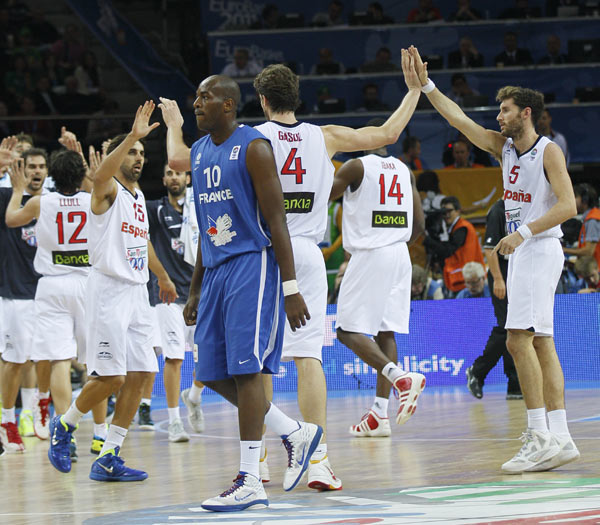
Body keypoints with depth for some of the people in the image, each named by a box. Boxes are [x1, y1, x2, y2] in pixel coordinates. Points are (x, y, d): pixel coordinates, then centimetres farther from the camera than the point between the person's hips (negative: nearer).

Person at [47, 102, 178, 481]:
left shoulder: (139, 195, 17)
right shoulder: (108, 190, -8)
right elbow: (101, 173, -33)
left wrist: (163, 276, 44)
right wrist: (133, 136, -44)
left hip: (137, 293, 8)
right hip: (108, 290, -8)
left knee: (139, 376, 1)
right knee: (111, 377, -12)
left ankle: (109, 459, 5)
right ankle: (64, 426, 13)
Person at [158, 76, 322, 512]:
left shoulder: (253, 147, -9)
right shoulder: (199, 153, 15)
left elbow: (276, 220, -13)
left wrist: (291, 289, -18)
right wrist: (195, 292, 21)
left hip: (253, 264, -8)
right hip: (217, 270, 8)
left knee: (245, 369, -12)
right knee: (214, 374, 5)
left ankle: (250, 483, -9)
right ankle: (297, 433, 21)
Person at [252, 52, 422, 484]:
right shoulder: (325, 137, 5)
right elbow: (388, 133, 13)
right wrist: (414, 88, 26)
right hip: (306, 253, 1)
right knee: (308, 355, -2)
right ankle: (318, 460, -10)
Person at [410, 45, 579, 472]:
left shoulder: (549, 152, -10)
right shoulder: (503, 146, 13)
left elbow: (567, 205, -17)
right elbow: (459, 119, 13)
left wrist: (523, 233, -23)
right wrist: (426, 84, 8)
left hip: (540, 249, -8)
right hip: (521, 251, 8)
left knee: (519, 338, -16)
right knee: (541, 343, 5)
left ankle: (539, 436, -17)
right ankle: (559, 438, 4)